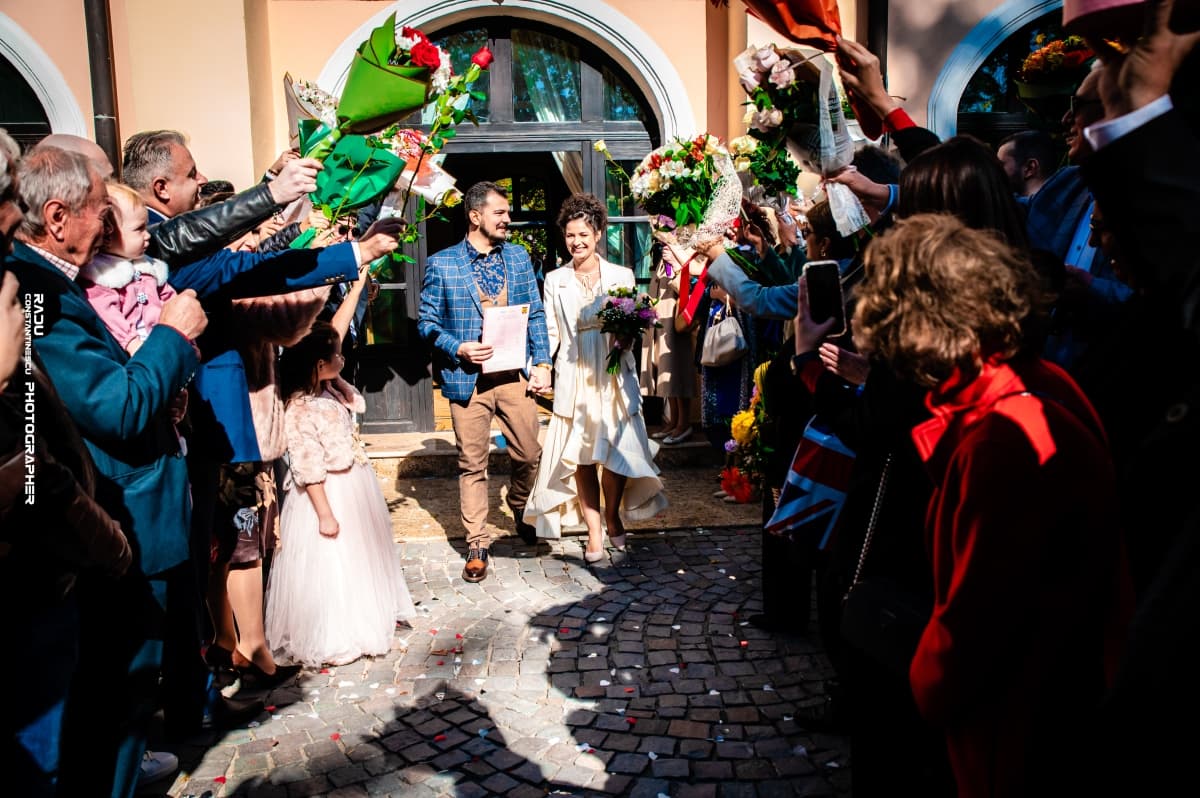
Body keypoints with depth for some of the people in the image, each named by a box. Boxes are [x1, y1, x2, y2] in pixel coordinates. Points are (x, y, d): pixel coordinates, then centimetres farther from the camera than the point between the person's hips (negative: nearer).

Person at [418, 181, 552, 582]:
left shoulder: (518, 257, 10)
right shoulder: (441, 264, 0)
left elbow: (536, 314, 10)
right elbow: (427, 322, 1)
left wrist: (542, 362, 1)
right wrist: (458, 349, -15)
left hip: (516, 375, 3)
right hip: (468, 377, -3)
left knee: (529, 454, 7)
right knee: (472, 464, 5)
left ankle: (522, 513, 37)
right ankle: (477, 544, 18)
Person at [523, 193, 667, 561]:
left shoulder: (621, 276, 6)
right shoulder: (555, 280, 8)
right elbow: (550, 333, 5)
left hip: (614, 377, 0)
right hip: (573, 379, 1)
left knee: (616, 451, -2)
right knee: (581, 456, 0)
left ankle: (613, 517, 23)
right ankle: (594, 531, 11)